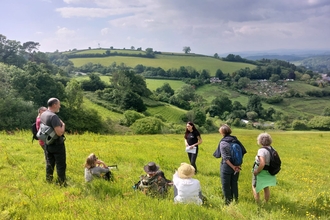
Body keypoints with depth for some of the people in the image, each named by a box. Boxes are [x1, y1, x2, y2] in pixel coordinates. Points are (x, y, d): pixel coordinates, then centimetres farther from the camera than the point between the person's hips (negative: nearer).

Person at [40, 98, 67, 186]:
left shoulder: (42, 115, 4)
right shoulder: (54, 116, -24)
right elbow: (59, 132, -29)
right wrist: (63, 125, -12)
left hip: (48, 144, 8)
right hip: (57, 145, -8)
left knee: (49, 164, 19)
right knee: (61, 165, 2)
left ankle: (49, 182, 28)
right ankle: (62, 184, 9)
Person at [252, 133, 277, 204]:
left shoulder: (261, 150, -27)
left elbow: (262, 164, -35)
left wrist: (256, 172, -22)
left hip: (261, 174, -8)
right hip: (268, 174, 8)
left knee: (255, 188, 9)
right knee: (266, 188, 24)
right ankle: (266, 203, 39)